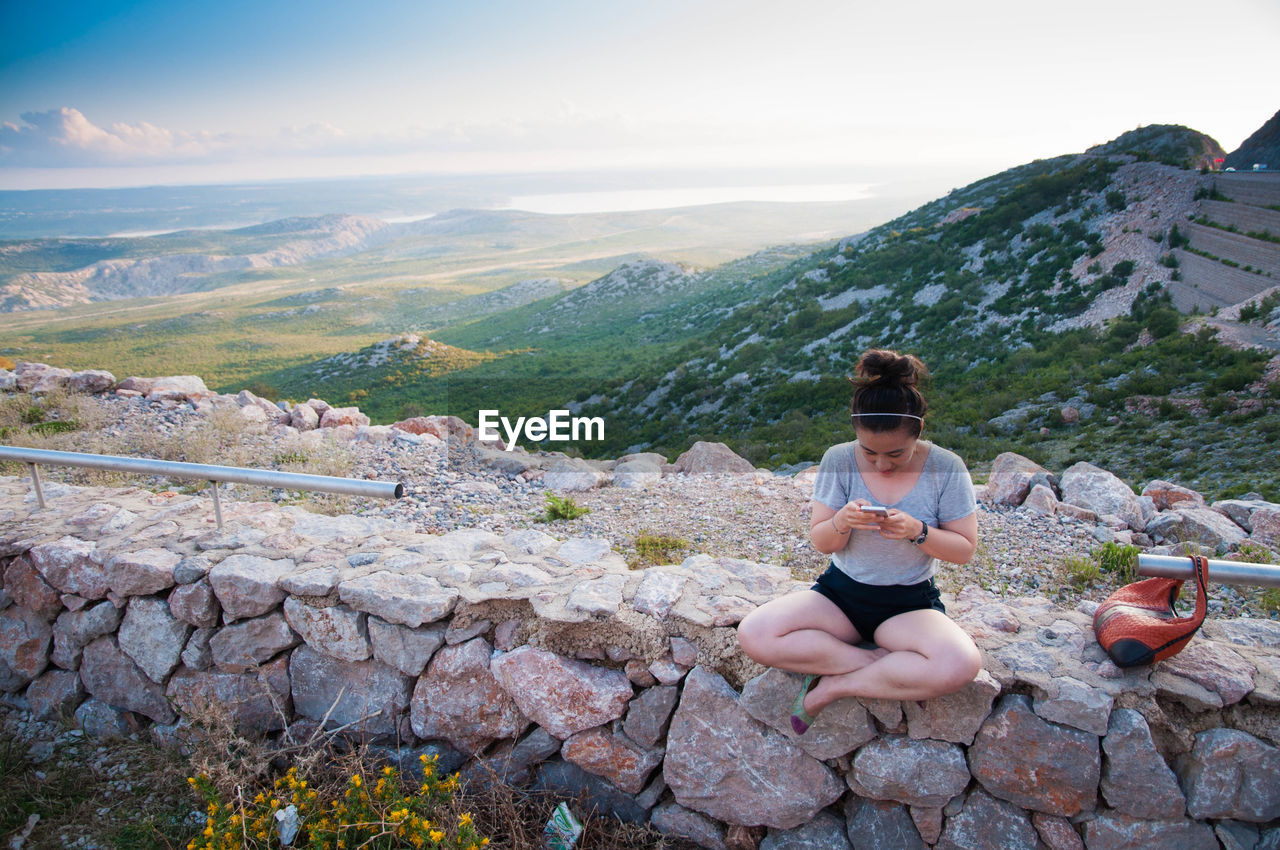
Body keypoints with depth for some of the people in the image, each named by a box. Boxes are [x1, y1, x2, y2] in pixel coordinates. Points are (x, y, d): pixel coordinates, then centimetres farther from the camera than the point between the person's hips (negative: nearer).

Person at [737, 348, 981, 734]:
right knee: (753, 633, -23)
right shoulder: (839, 460, -7)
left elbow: (965, 549, -4)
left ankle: (832, 687, -16)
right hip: (840, 593, 1)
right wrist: (841, 522, -27)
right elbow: (821, 542, -3)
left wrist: (917, 532, -24)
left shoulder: (946, 468, -9)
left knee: (961, 664, -35)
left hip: (910, 603, -1)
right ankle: (880, 662, -14)